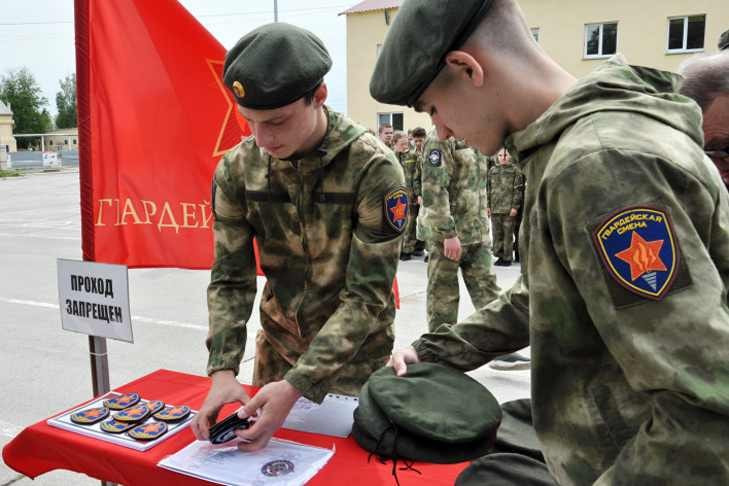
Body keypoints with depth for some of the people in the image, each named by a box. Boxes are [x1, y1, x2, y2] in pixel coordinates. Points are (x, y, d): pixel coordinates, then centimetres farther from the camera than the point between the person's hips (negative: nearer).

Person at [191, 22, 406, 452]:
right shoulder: (237, 168, -12)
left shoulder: (374, 168, -24)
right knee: (266, 449, 18)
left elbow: (368, 295, -24)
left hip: (357, 357, -3)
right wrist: (223, 369, -21)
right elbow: (230, 279, -8)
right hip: (278, 346, 4)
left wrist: (297, 385, -30)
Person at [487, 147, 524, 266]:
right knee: (497, 233, 7)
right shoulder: (492, 170, 13)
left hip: (509, 208, -4)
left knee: (508, 234, 0)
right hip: (495, 207, 4)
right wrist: (488, 205, 7)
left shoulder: (515, 170, 1)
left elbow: (518, 190, -4)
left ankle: (507, 258, 7)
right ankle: (500, 255, 17)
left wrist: (515, 206, -10)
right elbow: (488, 189, 14)